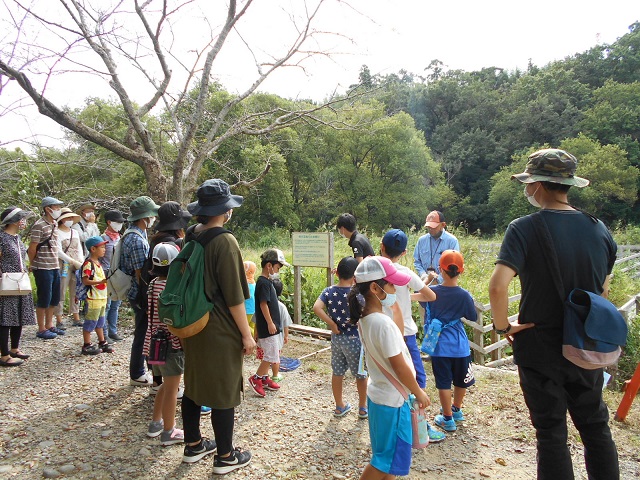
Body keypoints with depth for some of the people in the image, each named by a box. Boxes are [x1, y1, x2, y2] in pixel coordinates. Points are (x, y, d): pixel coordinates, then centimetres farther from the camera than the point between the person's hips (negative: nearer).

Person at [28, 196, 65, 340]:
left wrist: (56, 263, 14)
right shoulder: (39, 225, -14)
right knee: (44, 299, 0)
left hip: (55, 267, 8)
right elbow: (32, 248, -12)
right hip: (43, 268, -8)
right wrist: (33, 265, -2)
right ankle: (41, 330, 12)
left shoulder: (54, 224, 11)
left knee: (54, 299, 15)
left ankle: (49, 325, 28)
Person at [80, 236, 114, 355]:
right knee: (91, 322, 0)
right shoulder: (88, 263, -16)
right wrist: (100, 281, -29)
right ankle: (87, 345, 9)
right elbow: (85, 281, -23)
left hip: (102, 297, 9)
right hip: (93, 298, -9)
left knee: (100, 321, 18)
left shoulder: (98, 263, 13)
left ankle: (102, 342, 27)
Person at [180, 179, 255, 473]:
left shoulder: (191, 236, 3)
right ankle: (225, 457, 20)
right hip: (221, 331, -8)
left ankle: (193, 445, 35)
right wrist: (246, 334, -12)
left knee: (194, 385, 19)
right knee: (223, 392, 6)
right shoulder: (225, 241, -20)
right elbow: (234, 296, -20)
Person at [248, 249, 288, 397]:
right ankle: (255, 378, 6)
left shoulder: (267, 282, 12)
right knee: (272, 355, -5)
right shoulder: (263, 282, -18)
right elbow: (263, 304, -21)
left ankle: (264, 379, 27)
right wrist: (270, 323, -20)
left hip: (269, 326, 10)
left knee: (268, 354, 17)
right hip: (267, 327, -10)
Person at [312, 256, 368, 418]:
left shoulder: (329, 291, -7)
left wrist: (331, 324, -13)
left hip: (336, 337, 4)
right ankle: (363, 408, 26)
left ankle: (340, 406, 30)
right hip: (354, 338, -4)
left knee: (337, 372, 16)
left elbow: (316, 308, -19)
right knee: (361, 374, 13)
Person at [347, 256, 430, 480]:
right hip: (392, 399, -9)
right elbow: (400, 367, -22)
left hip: (379, 393, 9)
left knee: (388, 454, 24)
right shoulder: (383, 323, -29)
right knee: (388, 459, 8)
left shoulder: (364, 317, -1)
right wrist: (419, 393, -8)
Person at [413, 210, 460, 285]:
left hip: (443, 284, -3)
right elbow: (416, 261, 10)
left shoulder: (452, 241, -6)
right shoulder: (422, 240, 6)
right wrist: (424, 276, -8)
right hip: (424, 284, 3)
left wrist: (437, 280, -17)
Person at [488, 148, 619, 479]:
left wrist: (503, 326, -14)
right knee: (596, 427, 21)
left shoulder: (524, 228, -18)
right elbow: (603, 292, 10)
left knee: (551, 433, 10)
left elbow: (498, 286, -30)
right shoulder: (599, 229, 0)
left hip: (540, 349, -4)